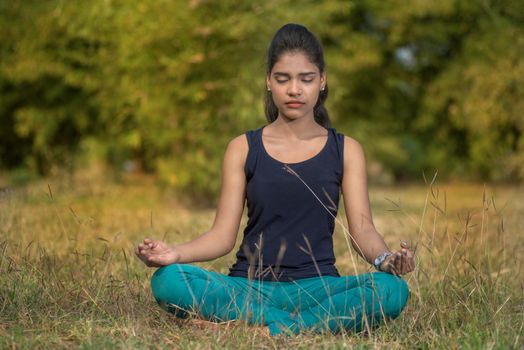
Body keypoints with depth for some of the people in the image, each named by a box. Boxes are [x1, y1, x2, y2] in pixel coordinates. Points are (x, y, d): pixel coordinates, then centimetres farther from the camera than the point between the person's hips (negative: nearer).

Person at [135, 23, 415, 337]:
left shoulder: (345, 151, 9)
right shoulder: (243, 149, 8)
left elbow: (362, 230, 0)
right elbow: (223, 235, 2)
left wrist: (386, 259, -24)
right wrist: (175, 253, -18)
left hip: (317, 286, 0)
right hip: (250, 286, 1)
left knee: (392, 290, -32)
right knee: (167, 281, -29)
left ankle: (274, 328, -28)